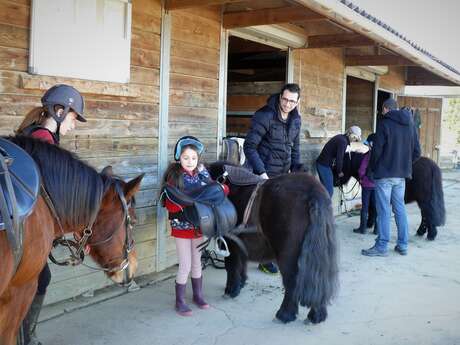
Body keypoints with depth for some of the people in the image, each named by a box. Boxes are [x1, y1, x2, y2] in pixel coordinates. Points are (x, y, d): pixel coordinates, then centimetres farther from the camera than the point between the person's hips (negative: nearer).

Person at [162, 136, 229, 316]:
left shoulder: (202, 174, -2)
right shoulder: (174, 176, -13)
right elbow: (170, 205, -17)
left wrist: (222, 188, -14)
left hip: (199, 225, 4)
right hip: (181, 226, -4)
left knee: (197, 262, 17)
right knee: (185, 265, 0)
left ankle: (198, 295, 34)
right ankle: (180, 302, 16)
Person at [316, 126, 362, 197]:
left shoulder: (341, 137, 9)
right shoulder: (343, 142, -19)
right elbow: (339, 158, -16)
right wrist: (339, 172, -2)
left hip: (321, 163, 10)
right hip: (325, 165, -10)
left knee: (325, 189, 16)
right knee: (329, 191, -3)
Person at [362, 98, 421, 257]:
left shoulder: (384, 123, -10)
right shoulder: (410, 124, 9)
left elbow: (377, 150, -13)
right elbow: (417, 152, 10)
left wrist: (371, 169, 0)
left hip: (384, 174, -6)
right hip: (402, 175, 6)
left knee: (384, 210, -2)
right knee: (400, 208, 13)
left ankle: (381, 247, 2)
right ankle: (403, 245, 18)